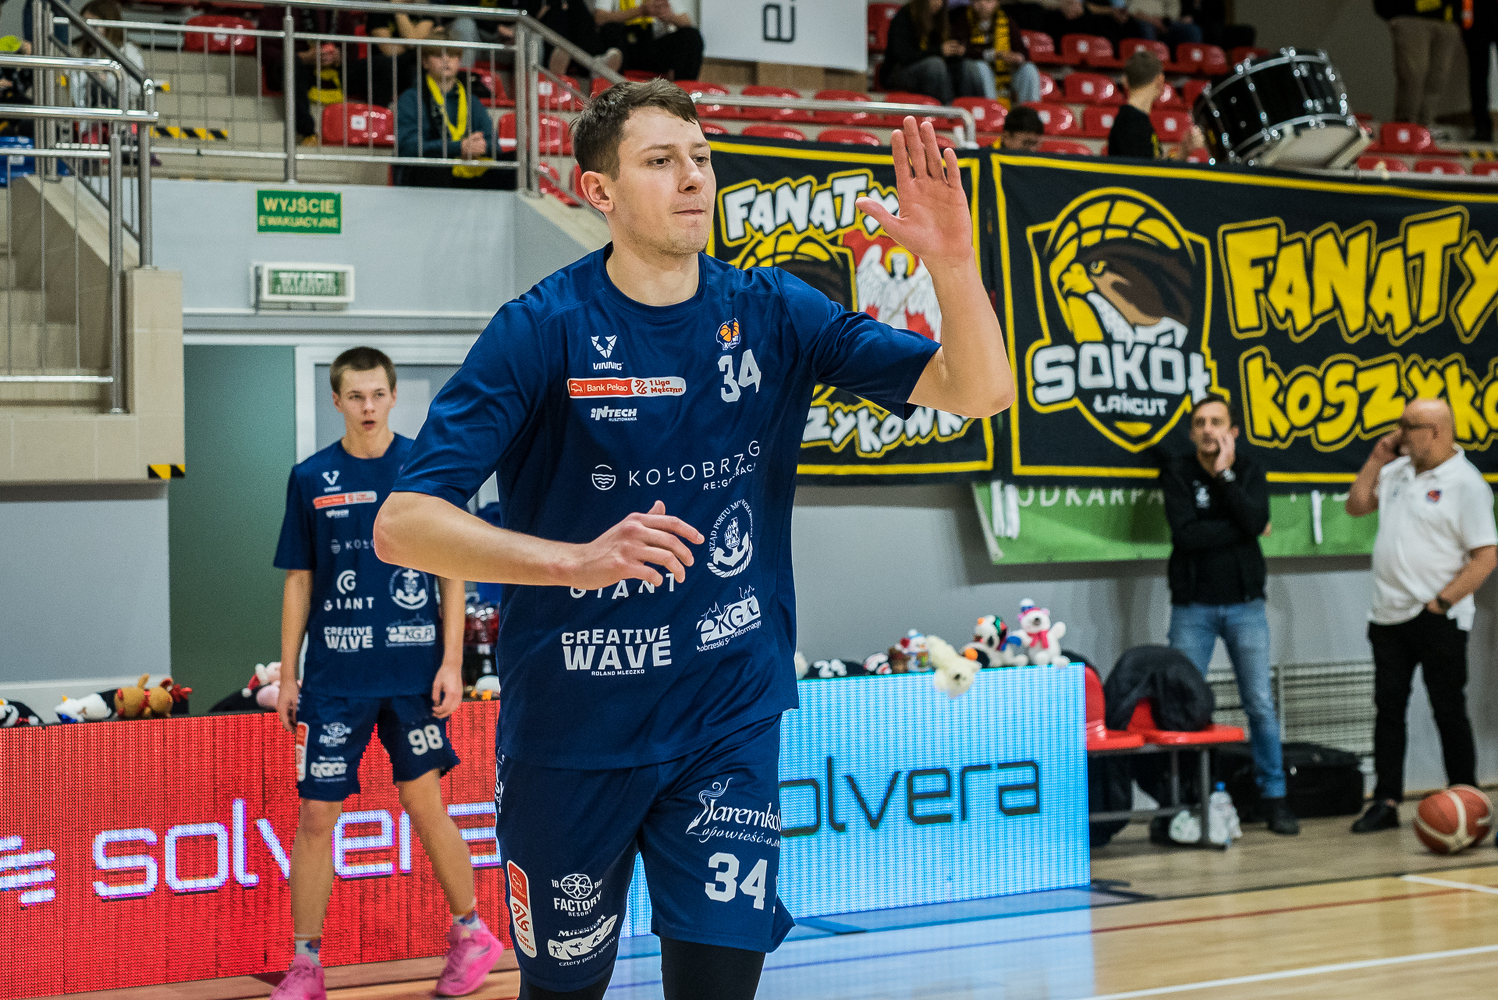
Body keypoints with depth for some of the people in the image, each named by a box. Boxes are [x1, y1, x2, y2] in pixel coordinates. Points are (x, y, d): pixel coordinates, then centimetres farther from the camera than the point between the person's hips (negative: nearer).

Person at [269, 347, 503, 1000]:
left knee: (424, 805, 5)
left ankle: (471, 934, 24)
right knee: (315, 815, 1)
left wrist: (451, 663, -4)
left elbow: (452, 572, 2)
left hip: (414, 671, -1)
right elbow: (299, 581, 8)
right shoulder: (311, 478, 4)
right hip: (335, 676, 1)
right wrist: (287, 673, 5)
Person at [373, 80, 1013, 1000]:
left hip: (727, 724, 2)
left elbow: (978, 392, -8)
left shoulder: (772, 313, -3)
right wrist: (574, 559, -34)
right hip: (570, 732, -2)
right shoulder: (543, 330, -13)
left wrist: (952, 260, -26)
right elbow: (403, 525, -19)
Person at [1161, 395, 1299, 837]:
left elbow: (1255, 521, -15)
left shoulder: (1250, 470, 5)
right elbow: (1186, 535, -16)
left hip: (1244, 604, 1)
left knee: (1261, 704, 2)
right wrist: (1240, 530, -11)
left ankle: (1274, 797, 11)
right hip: (1193, 606, -1)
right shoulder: (1177, 473, -1)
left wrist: (1224, 474, -14)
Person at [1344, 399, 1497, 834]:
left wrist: (1441, 602, -18)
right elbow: (1356, 505, 21)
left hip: (1437, 618, -7)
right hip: (1389, 615, 7)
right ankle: (1386, 802, 14)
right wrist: (1377, 459, 9)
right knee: (1388, 708, 8)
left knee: (1449, 711, 1)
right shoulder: (1399, 470, 10)